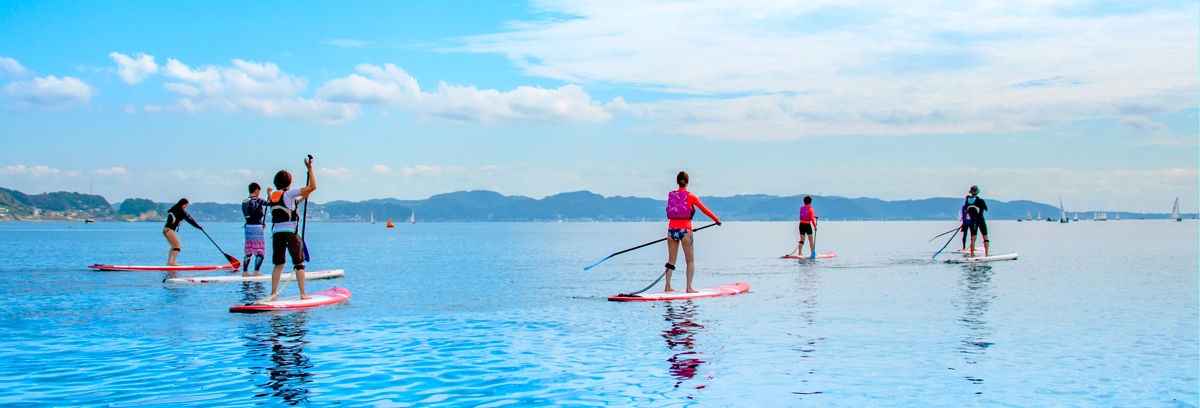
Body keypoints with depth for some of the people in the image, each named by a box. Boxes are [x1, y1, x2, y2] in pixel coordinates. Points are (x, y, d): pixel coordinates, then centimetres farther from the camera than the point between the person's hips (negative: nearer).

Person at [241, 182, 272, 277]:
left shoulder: (244, 202, 12)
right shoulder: (257, 200, -11)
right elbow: (271, 203, -9)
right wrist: (269, 193, 6)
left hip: (247, 226, 8)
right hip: (256, 227, -8)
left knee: (248, 252, 13)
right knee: (260, 252, -4)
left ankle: (245, 272, 14)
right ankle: (256, 272, -11)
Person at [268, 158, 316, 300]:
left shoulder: (273, 196, 12)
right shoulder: (289, 193, -6)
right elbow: (313, 186, -9)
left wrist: (301, 199, 29)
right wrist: (310, 168, -3)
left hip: (276, 233, 5)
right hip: (291, 232, -5)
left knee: (278, 265, 11)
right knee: (298, 264, 2)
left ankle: (273, 294, 6)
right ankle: (303, 293, 0)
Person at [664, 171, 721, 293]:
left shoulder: (671, 195, 6)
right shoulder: (690, 196, -4)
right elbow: (704, 209, 3)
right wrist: (716, 220, 17)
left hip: (672, 228, 3)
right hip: (685, 229, -3)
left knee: (671, 260, 12)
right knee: (690, 260, 7)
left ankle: (668, 286, 9)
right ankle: (689, 287, 0)